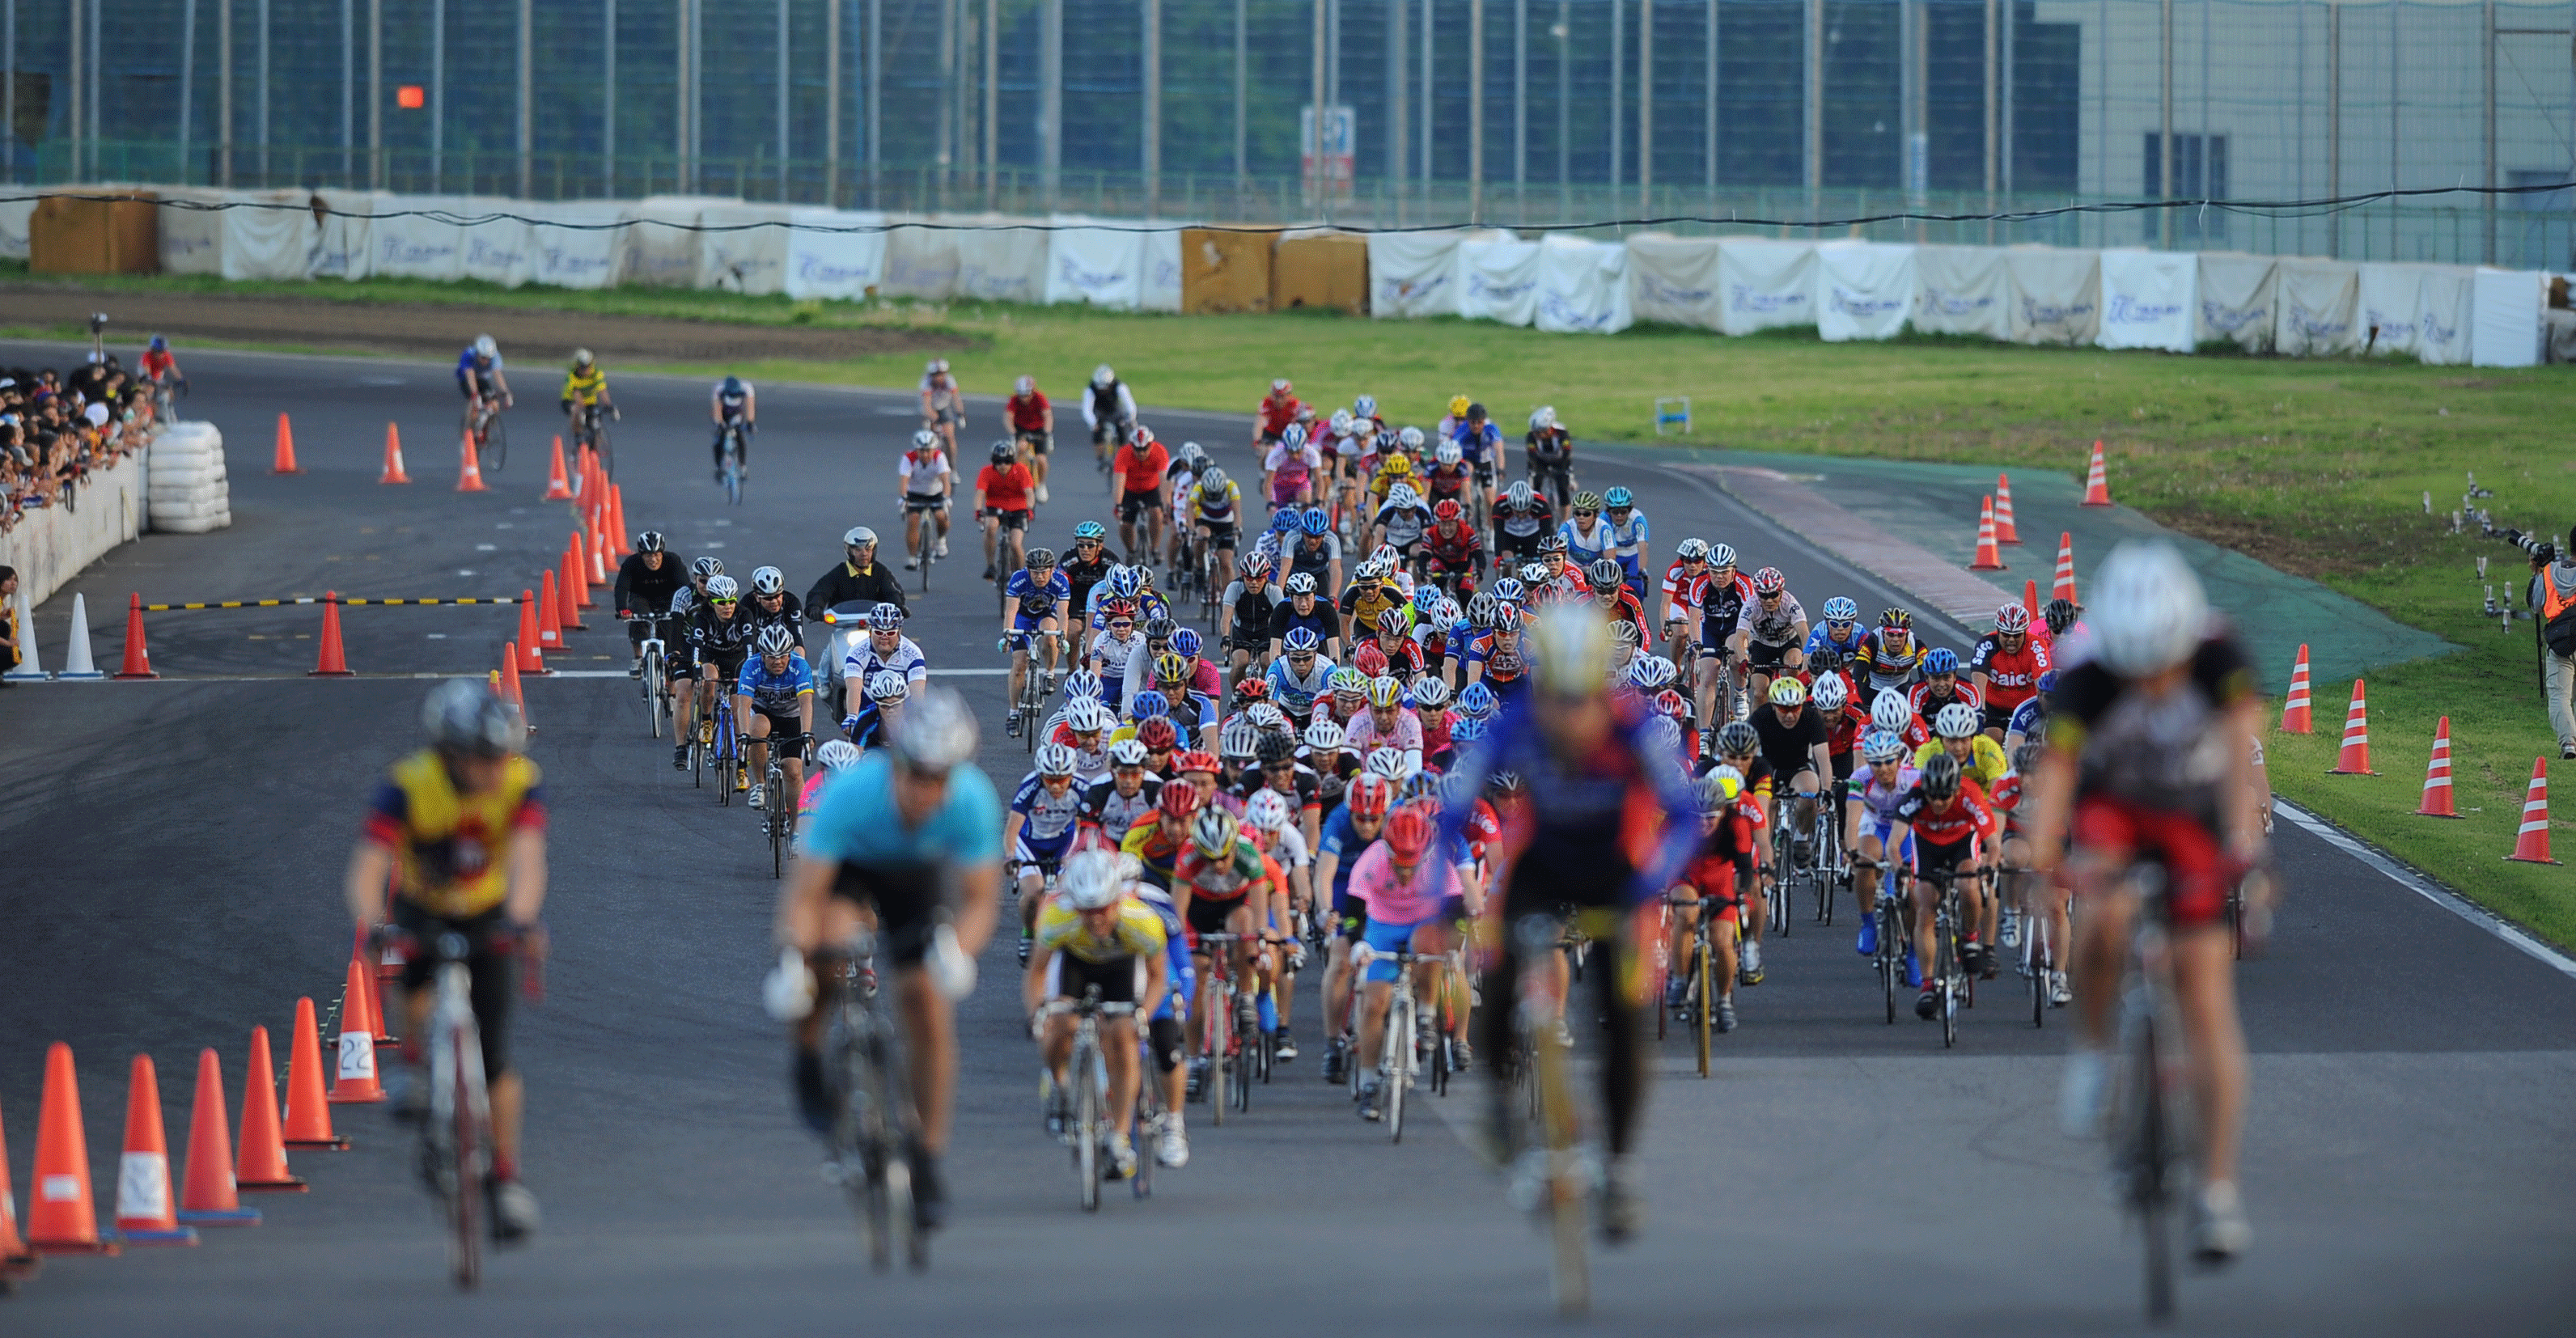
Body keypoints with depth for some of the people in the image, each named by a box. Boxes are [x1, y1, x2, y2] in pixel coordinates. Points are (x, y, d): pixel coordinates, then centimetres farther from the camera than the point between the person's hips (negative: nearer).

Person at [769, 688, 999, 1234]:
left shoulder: (973, 801, -35)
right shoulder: (851, 793, -40)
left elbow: (981, 901, -26)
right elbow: (805, 896, -35)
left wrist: (956, 950, -47)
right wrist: (792, 961, -53)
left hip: (918, 873, 2)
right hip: (848, 863, -2)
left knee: (929, 1010, -9)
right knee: (830, 941, -35)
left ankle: (927, 1160, 8)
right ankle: (808, 1054, -5)